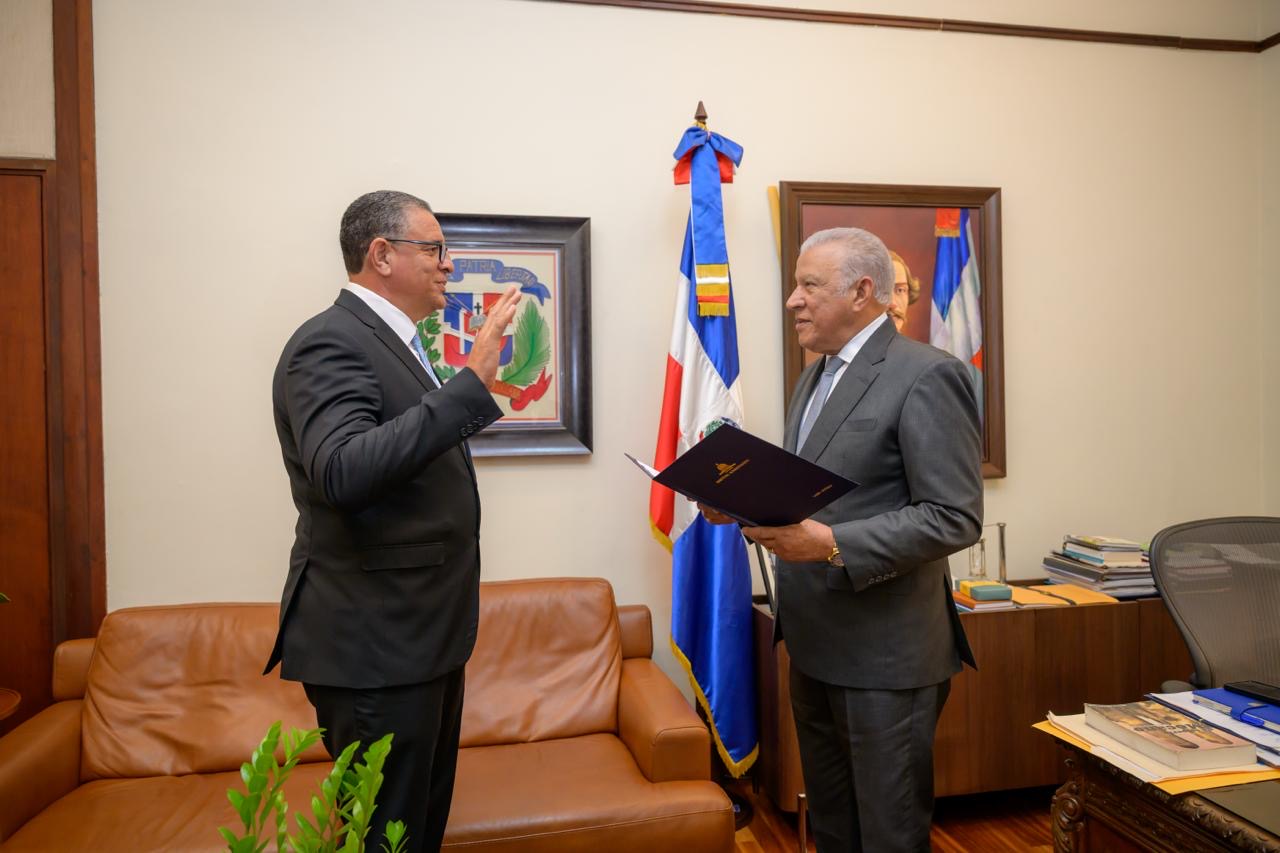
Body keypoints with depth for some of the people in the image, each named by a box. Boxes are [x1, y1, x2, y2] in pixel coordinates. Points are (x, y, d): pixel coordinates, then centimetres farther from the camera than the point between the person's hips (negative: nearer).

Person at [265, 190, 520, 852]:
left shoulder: (393, 343, 14)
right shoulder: (330, 341, -16)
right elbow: (343, 472, -33)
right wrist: (472, 382, -33)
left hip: (422, 636, 10)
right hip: (373, 647, -10)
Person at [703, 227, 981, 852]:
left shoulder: (926, 376, -15)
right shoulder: (813, 378, 13)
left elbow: (955, 518, -19)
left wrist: (831, 543, -27)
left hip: (884, 653, -8)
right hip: (814, 645, 8)